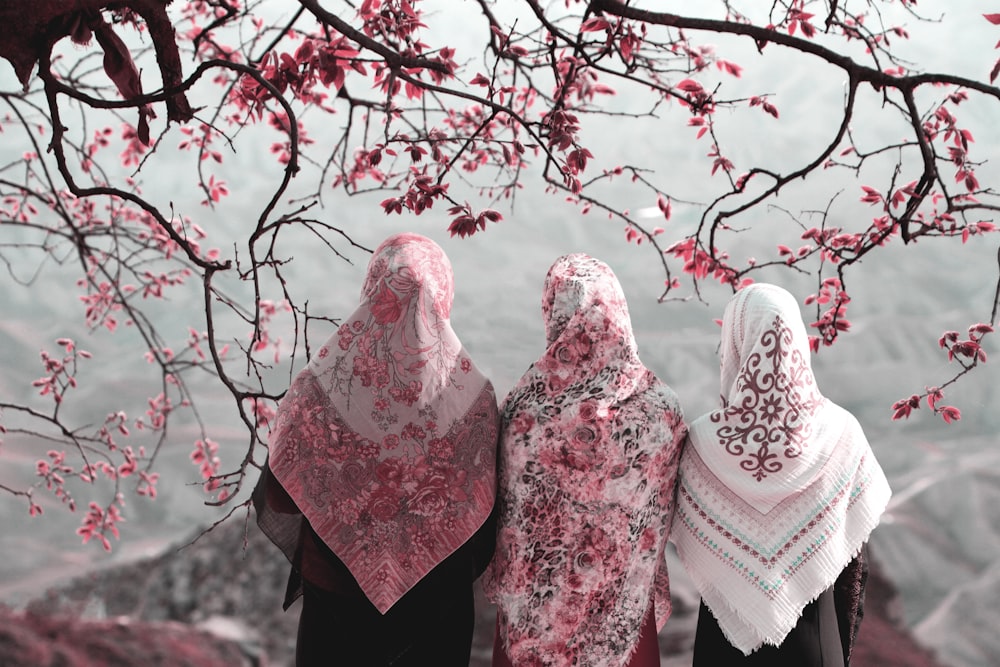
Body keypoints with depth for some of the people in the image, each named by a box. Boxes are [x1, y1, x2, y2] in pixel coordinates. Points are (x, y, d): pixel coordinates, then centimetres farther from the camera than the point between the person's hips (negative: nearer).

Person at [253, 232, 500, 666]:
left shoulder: (320, 388, -17)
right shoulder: (470, 394, -16)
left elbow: (280, 499, -7)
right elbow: (485, 510, -7)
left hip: (336, 588, 0)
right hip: (437, 598, 0)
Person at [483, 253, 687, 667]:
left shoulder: (524, 404, -17)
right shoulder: (659, 407, -17)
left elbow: (506, 502, -5)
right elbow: (660, 514, -7)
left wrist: (504, 584, 11)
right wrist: (639, 574, 10)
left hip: (532, 598, 0)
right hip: (624, 600, 0)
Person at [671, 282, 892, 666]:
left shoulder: (706, 441, -19)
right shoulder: (838, 433, -16)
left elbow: (689, 550, -7)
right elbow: (854, 561, -7)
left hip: (726, 632, 0)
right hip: (814, 634, 1)